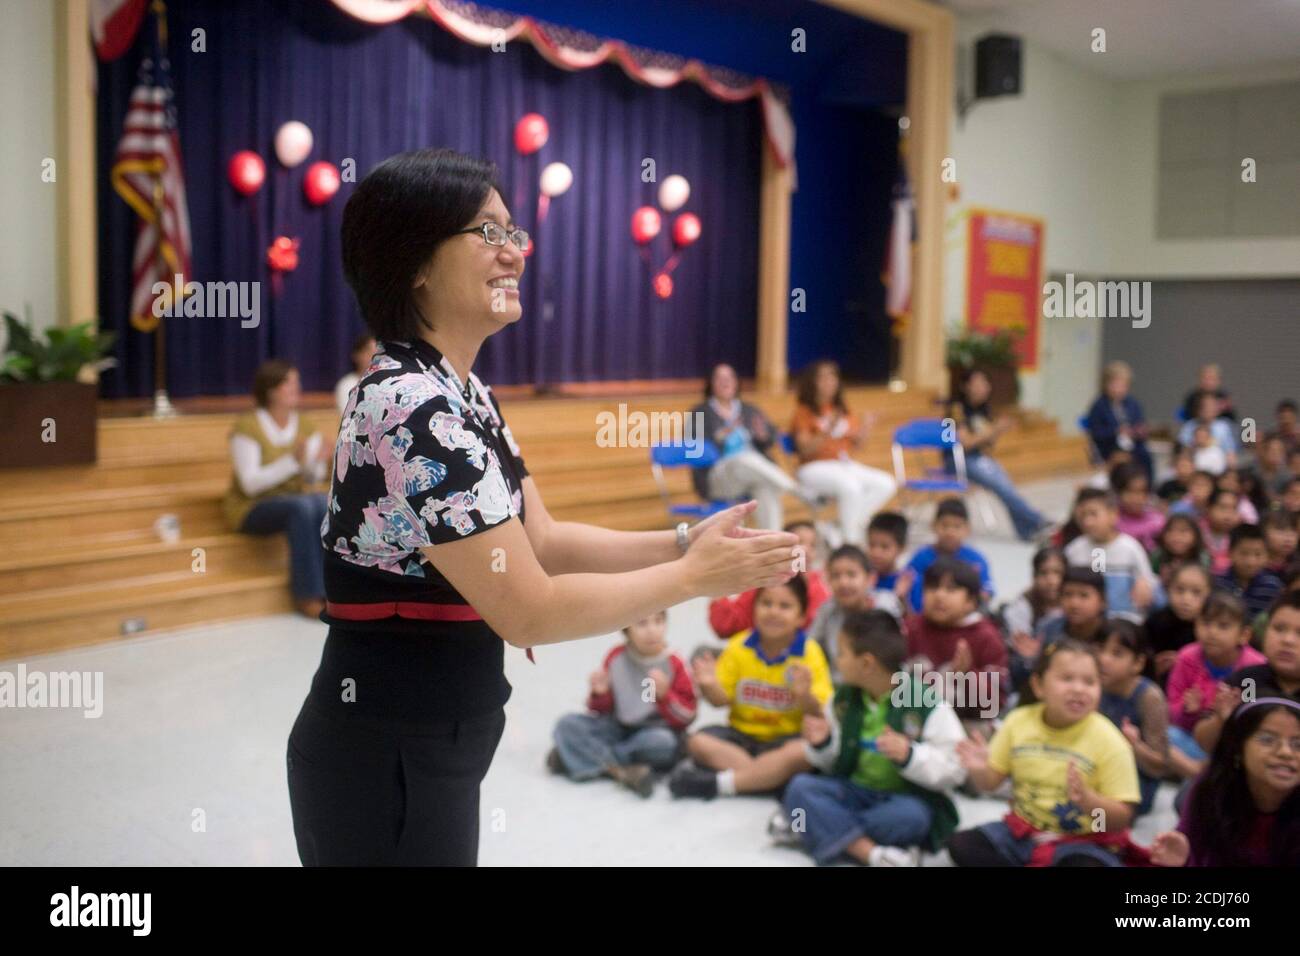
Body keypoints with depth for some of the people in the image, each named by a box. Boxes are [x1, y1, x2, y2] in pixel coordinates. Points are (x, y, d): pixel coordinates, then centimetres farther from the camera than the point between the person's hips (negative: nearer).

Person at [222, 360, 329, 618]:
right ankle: (307, 595, -26)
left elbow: (313, 481, -1)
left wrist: (316, 464, -24)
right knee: (302, 506, -34)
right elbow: (250, 484, -19)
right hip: (251, 509, -5)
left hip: (294, 503, 5)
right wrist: (293, 461, -28)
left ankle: (326, 587, -22)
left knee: (323, 502, -29)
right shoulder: (247, 427, -13)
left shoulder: (305, 427, 3)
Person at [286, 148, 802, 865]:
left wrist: (684, 540, -3)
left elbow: (541, 542, 8)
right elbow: (528, 611, -24)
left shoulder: (462, 394, 7)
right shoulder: (412, 408, -24)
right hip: (385, 759, -9)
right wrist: (695, 576, -14)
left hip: (435, 744, 9)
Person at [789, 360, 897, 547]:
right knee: (851, 486, -35)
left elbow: (855, 445, 16)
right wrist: (827, 432, -26)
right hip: (815, 468, -6)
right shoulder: (804, 412, -3)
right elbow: (805, 450, -12)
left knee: (887, 484, -15)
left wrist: (865, 429, -4)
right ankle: (849, 541, -26)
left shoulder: (843, 411, 14)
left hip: (845, 465, 7)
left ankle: (855, 524, -15)